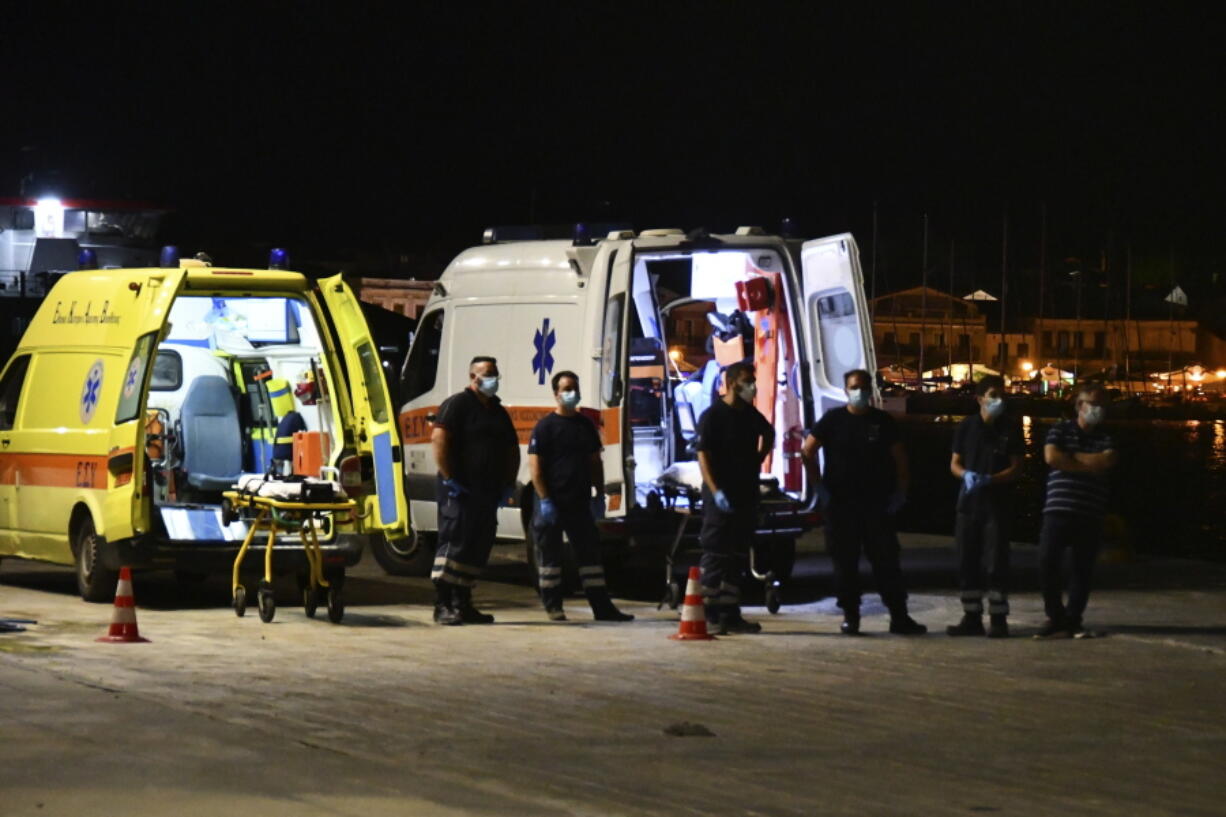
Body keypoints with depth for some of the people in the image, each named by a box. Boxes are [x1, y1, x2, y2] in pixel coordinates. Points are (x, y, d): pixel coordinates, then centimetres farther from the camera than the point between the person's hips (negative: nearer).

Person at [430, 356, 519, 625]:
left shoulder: (499, 412, 21)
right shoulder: (458, 405, -4)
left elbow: (512, 450, 27)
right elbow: (439, 439, -15)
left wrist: (508, 485, 15)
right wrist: (449, 479, -19)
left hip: (488, 492, 8)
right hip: (461, 491, -8)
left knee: (478, 548, 8)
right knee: (455, 543, -12)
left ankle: (463, 604, 14)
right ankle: (443, 605, -13)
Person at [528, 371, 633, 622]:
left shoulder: (586, 425, 12)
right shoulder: (545, 426, -5)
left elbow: (595, 462, 18)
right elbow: (535, 466, -10)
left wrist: (599, 495, 9)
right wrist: (544, 501, -17)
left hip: (579, 502, 5)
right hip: (553, 503, -5)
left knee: (590, 552, 4)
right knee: (550, 553, 2)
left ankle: (602, 607, 5)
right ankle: (553, 606, 10)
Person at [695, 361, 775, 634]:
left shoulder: (751, 415, 11)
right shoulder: (713, 416, -10)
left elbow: (768, 434, 33)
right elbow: (703, 455, -15)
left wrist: (759, 458, 18)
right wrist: (715, 491, -24)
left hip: (746, 495, 7)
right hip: (721, 496, -7)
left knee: (738, 558, 9)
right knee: (715, 556, -6)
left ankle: (730, 614, 13)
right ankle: (709, 614, -4)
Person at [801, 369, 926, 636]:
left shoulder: (882, 421, 7)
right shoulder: (833, 419, 2)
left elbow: (899, 457, 12)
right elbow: (808, 451, 3)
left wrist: (900, 491, 4)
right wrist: (819, 486, -3)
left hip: (877, 503, 1)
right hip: (840, 503, -1)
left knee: (886, 559, -1)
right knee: (845, 561, 1)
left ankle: (899, 617, 1)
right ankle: (850, 616, 9)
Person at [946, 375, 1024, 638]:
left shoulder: (1011, 427, 0)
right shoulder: (966, 426, 6)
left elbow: (1016, 469, -2)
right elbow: (954, 464, 9)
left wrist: (989, 479, -18)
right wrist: (966, 475, -14)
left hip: (998, 504, -3)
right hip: (968, 503, 3)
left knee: (997, 562, -5)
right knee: (967, 562, 4)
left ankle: (998, 618, 0)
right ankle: (972, 617, 11)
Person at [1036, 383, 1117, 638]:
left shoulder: (1105, 439, 13)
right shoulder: (1060, 430, 7)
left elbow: (1107, 461, -9)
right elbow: (1051, 457, -11)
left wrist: (1071, 457, -7)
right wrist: (1089, 465, -7)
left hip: (1090, 514, 2)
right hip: (1059, 510, -2)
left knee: (1083, 568, 3)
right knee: (1047, 562, -11)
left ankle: (1073, 620, 12)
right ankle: (1055, 616, 4)